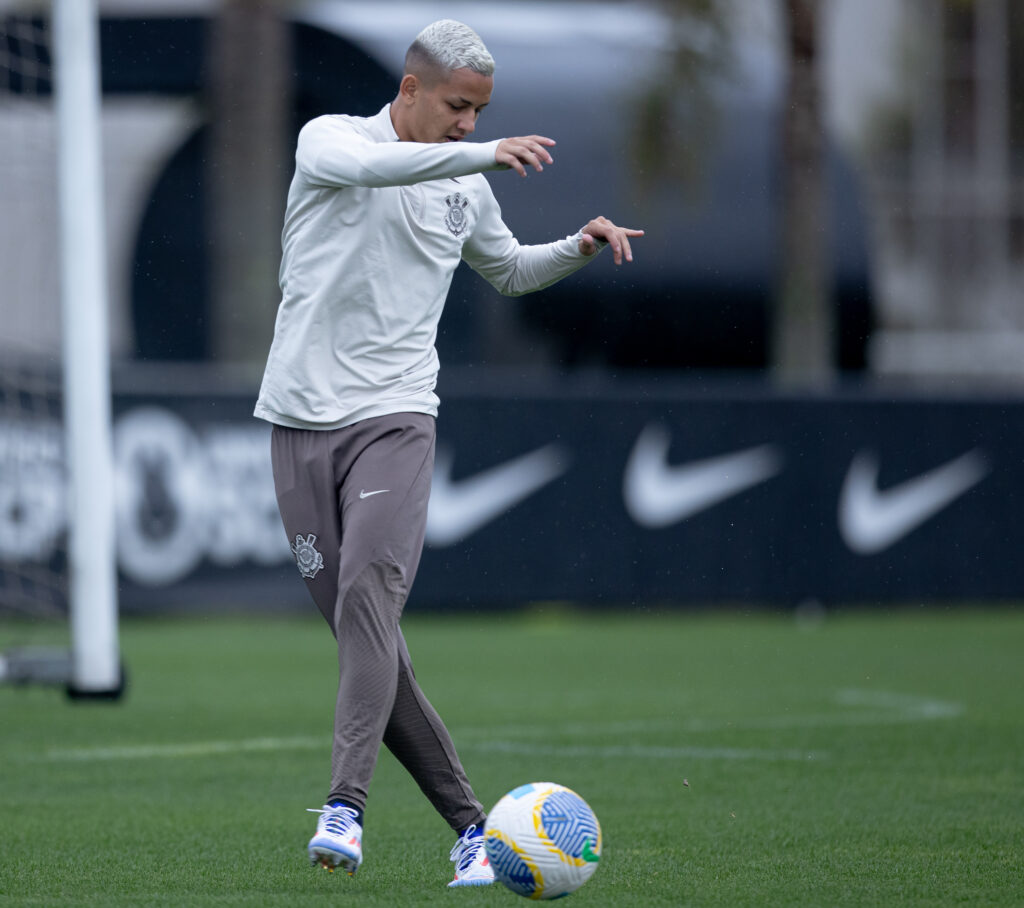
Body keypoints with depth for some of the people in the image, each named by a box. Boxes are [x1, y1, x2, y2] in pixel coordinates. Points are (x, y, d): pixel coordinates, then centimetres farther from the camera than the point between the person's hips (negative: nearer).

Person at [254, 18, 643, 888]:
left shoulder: (468, 188, 13)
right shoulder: (330, 139, 0)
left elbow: (508, 269, 33)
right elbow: (366, 164, -26)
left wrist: (580, 247, 14)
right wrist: (485, 154, -36)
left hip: (394, 420, 1)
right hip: (302, 422, -1)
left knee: (368, 598, -23)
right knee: (366, 639, -2)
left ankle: (346, 807, -34)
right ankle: (470, 823, 6)